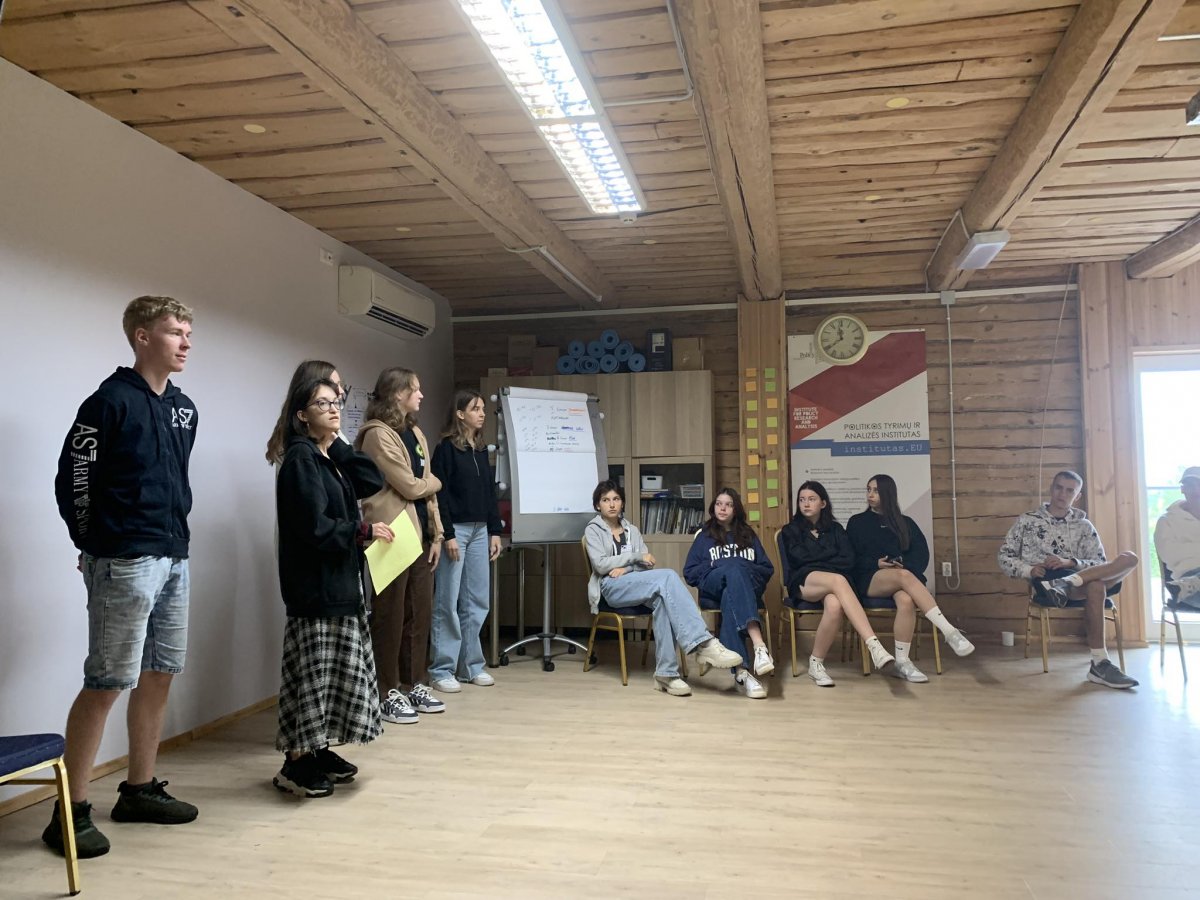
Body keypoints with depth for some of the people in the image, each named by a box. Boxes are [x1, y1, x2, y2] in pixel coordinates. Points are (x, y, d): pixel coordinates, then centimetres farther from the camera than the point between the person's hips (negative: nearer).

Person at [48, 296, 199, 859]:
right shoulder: (112, 400, -10)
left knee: (160, 674, 13)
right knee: (108, 683, -4)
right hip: (124, 564, -8)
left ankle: (140, 789, 27)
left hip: (173, 559, 8)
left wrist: (173, 532, 12)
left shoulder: (184, 408, 12)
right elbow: (73, 480, -8)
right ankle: (70, 812, 8)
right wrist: (98, 546, 0)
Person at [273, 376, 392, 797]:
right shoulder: (300, 458, -12)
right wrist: (364, 531, -15)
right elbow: (314, 526, -20)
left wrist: (336, 443, 2)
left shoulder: (331, 458, 15)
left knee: (339, 670, 13)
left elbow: (373, 482, 5)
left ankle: (318, 750, 23)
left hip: (341, 581, 9)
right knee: (311, 672, -4)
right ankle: (295, 763, 7)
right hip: (314, 584, -9)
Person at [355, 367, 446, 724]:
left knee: (419, 613, 11)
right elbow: (410, 487, -13)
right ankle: (387, 693, 11)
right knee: (390, 617, 1)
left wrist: (436, 534, 9)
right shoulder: (377, 435, -10)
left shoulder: (415, 433, 16)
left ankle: (413, 685, 23)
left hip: (420, 536, 8)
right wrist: (433, 481, 7)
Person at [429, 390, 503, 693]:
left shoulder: (481, 450, 14)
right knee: (448, 602, -2)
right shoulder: (445, 448, -6)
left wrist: (494, 531, 11)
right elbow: (439, 494, -11)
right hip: (455, 529, -7)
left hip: (480, 531, 7)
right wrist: (447, 535, -16)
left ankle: (471, 665, 18)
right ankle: (441, 670, 7)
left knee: (477, 601, 8)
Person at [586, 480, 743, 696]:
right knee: (667, 576, -31)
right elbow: (600, 564, -7)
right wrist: (636, 557, -7)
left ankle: (666, 672, -33)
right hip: (612, 589, -5)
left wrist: (625, 567, -8)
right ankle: (704, 643, -39)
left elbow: (647, 564, 12)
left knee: (661, 600, -35)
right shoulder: (593, 530, 7)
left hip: (637, 586, 5)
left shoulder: (631, 530, 22)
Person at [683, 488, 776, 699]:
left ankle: (740, 671, -56)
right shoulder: (704, 535, 21)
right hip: (713, 590, -1)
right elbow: (689, 573, 11)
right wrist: (715, 565, -4)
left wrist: (746, 567, -4)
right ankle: (759, 645, -57)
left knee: (731, 598, -39)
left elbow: (768, 570, 16)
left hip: (749, 588, 1)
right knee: (734, 567, -37)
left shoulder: (748, 535, 25)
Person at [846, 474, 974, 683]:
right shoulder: (857, 522, 16)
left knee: (906, 600, -37)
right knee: (904, 576, -37)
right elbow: (851, 558, 8)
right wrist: (876, 564, -9)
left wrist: (905, 566, -14)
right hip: (869, 579, -2)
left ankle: (901, 662, -32)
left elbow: (921, 552, 6)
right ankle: (949, 632, -45)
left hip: (902, 577, 2)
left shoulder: (905, 523, 19)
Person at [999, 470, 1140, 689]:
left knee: (1128, 558, -22)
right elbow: (1004, 556, 10)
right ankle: (1099, 663, -38)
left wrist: (1070, 562, -11)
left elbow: (1101, 564, 9)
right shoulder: (1026, 521, 13)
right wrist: (1029, 571, -10)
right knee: (1095, 587, -36)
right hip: (1045, 583, -4)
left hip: (1079, 582, 4)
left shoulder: (1084, 526, 20)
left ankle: (1066, 583, -39)